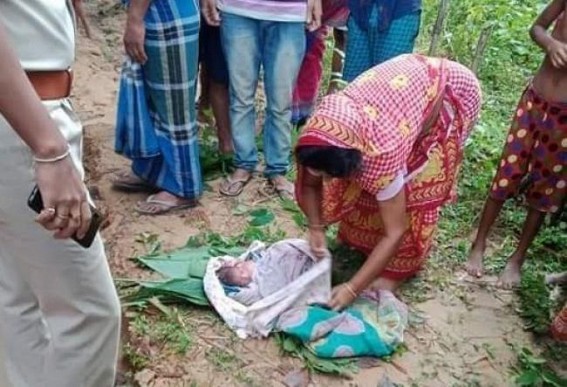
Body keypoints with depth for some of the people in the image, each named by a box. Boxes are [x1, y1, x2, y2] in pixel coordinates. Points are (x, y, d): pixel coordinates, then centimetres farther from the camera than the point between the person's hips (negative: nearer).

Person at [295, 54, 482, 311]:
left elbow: (395, 232, -32)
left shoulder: (381, 152, -40)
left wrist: (352, 288, -30)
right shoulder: (315, 135, -24)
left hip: (453, 89, -5)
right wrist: (316, 229, -17)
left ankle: (398, 269, 9)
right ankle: (364, 241, 27)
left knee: (415, 186, -7)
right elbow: (308, 186, -4)